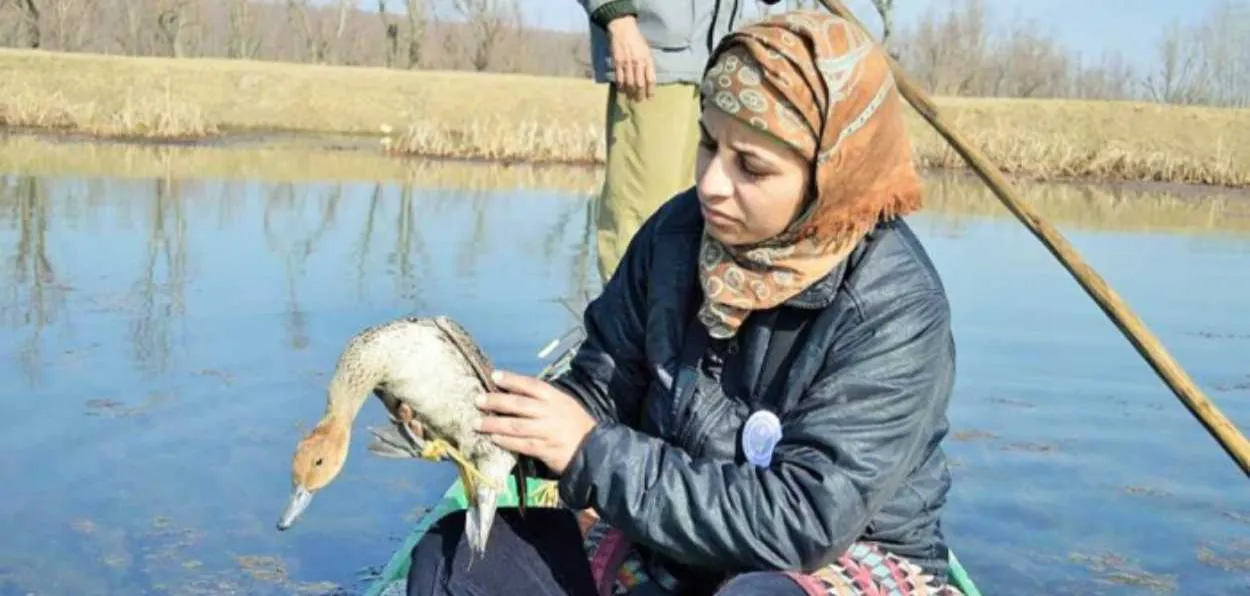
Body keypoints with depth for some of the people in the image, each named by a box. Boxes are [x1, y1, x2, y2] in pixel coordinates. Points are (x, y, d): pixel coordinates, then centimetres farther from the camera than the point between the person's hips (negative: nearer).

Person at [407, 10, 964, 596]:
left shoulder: (896, 311, -23)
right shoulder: (678, 233, -7)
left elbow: (802, 522, -26)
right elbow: (602, 387, 4)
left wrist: (593, 454, -27)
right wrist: (487, 422, -18)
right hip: (673, 541, 6)